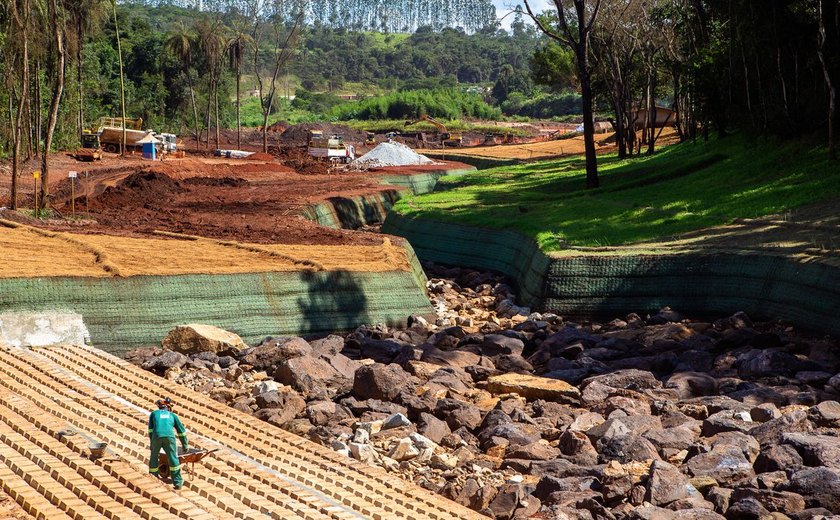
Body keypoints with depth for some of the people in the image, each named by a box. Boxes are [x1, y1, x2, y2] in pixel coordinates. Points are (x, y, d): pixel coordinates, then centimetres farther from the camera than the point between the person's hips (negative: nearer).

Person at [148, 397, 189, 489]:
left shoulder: (154, 413, 30)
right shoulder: (172, 415, 31)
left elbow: (150, 430, 20)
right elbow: (181, 431, 34)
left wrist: (152, 444, 23)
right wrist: (185, 445, 43)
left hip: (156, 437, 0)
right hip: (169, 437, 0)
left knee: (154, 459, 18)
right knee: (173, 460, 8)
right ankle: (178, 482, 6)